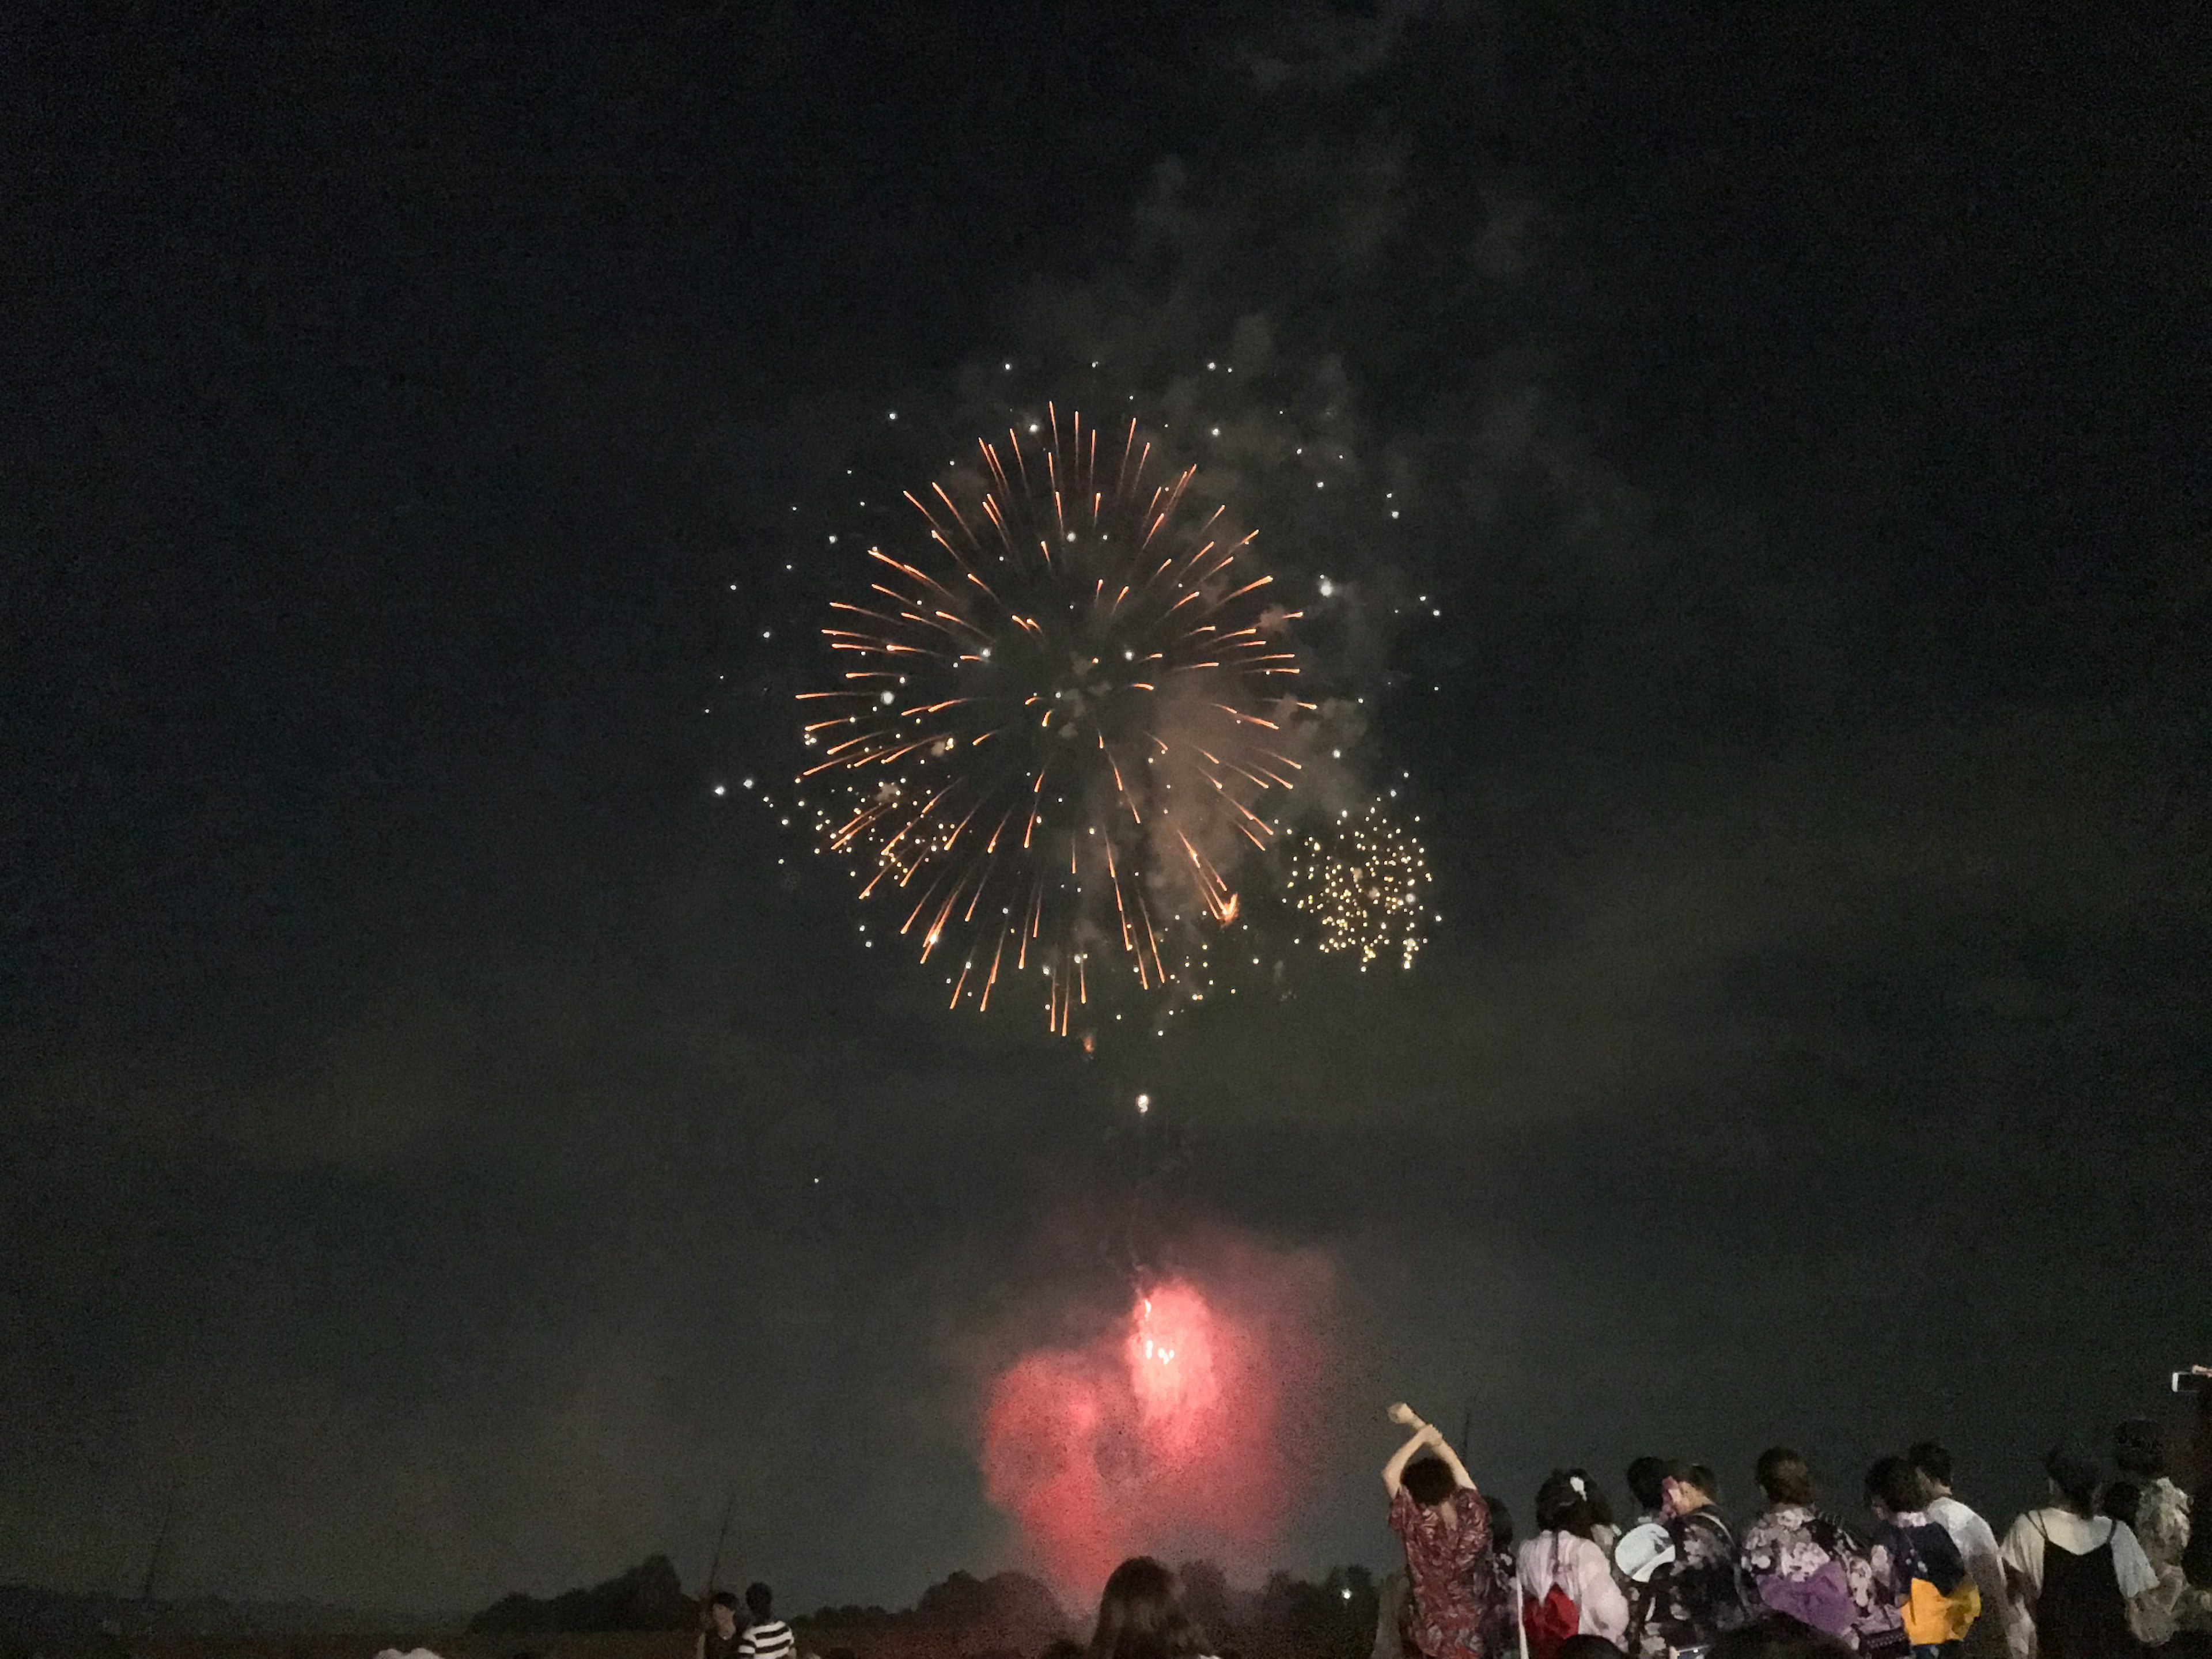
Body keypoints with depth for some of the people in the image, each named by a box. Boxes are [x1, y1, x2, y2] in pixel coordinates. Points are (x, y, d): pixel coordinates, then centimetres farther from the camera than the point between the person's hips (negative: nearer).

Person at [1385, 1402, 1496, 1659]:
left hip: (1441, 1636, -4)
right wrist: (1415, 1422, 7)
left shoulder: (1420, 1529, -17)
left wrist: (1419, 1437, -11)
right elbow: (1453, 1462, 4)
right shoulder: (1474, 1516, -7)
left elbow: (1389, 1475, -17)